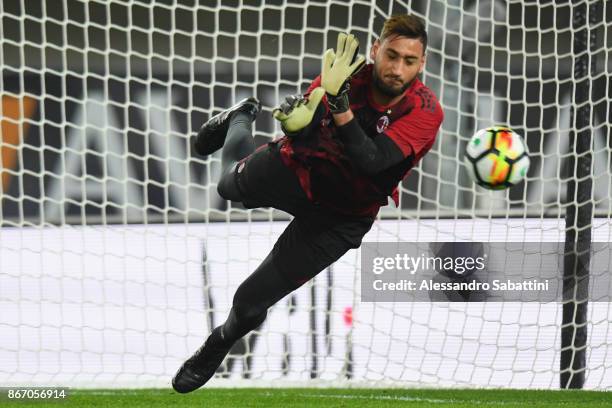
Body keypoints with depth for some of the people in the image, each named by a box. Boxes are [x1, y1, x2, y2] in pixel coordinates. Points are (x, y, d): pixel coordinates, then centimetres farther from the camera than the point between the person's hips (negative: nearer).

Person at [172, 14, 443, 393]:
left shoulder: (425, 112, -31)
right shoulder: (345, 71, -27)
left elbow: (369, 162, -41)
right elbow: (302, 142, -28)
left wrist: (339, 104, -52)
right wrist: (298, 123, -52)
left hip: (342, 215, -2)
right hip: (298, 171, 2)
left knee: (250, 304, 0)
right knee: (232, 185, 35)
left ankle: (218, 346, 35)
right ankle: (241, 118, 68)